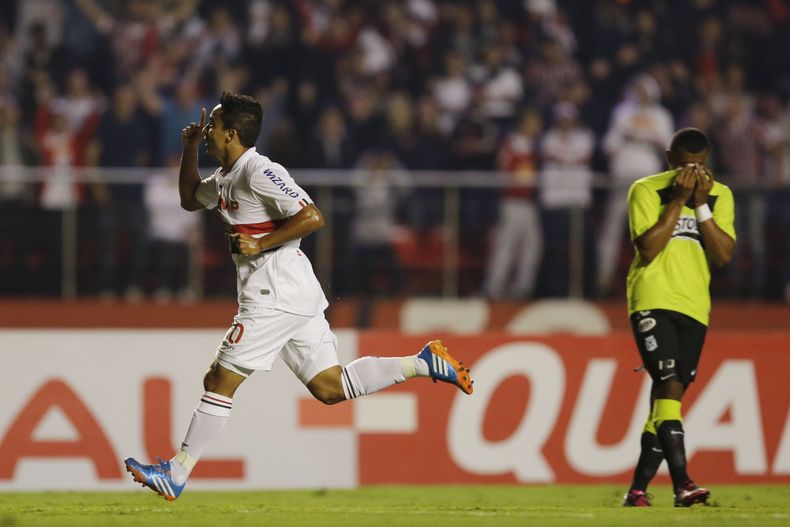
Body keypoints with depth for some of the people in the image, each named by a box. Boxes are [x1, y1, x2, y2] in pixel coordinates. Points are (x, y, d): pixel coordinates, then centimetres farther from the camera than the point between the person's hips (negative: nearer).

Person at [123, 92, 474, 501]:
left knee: (219, 382, -6)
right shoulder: (226, 178, 17)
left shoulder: (259, 172, -13)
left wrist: (261, 244, -18)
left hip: (276, 295, -10)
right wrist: (190, 147, 20)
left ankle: (174, 476, -3)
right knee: (330, 387, 6)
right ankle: (424, 363, 4)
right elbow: (189, 199, 34)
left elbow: (312, 217, -20)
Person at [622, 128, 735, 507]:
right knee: (670, 385, -19)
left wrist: (701, 204, -11)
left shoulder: (720, 196, 8)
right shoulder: (646, 190, -2)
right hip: (652, 301, -4)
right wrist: (678, 200, -14)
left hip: (694, 307, 4)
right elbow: (648, 249, -13)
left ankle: (638, 488, 13)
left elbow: (723, 255, -3)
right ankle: (682, 484, -27)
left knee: (668, 396, 5)